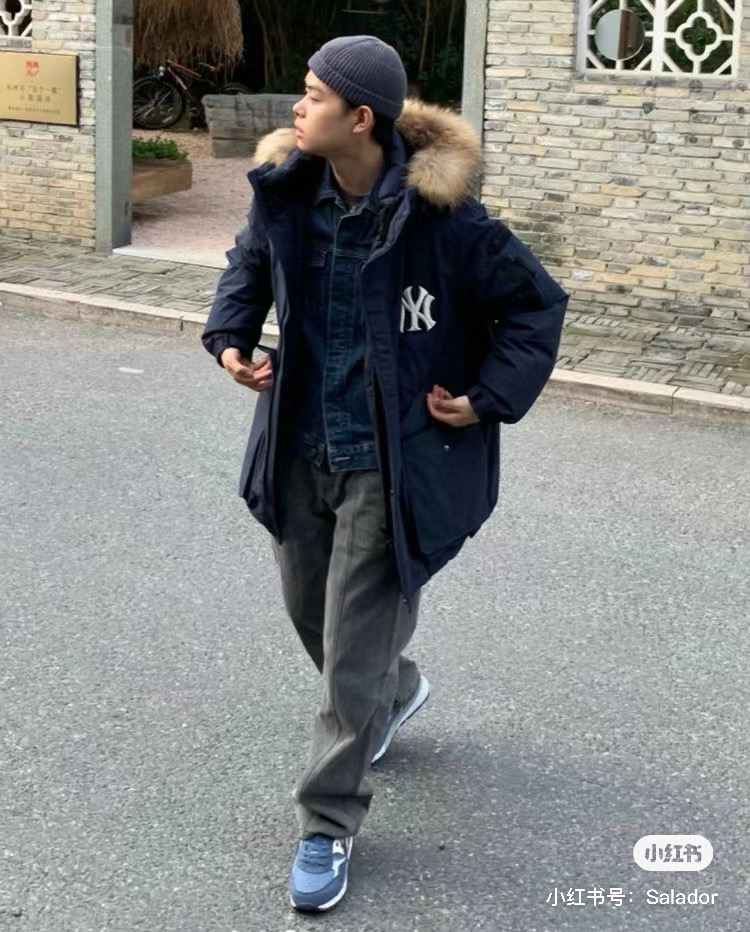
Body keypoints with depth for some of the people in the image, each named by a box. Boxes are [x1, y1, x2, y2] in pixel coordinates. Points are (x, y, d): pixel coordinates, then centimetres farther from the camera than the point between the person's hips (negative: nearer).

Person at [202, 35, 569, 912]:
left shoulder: (440, 215, -20)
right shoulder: (285, 191, -6)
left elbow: (536, 304, -7)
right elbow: (250, 259, 16)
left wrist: (489, 398, -13)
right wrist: (231, 334, 1)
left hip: (390, 464, -6)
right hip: (301, 450, 6)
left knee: (355, 648, -1)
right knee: (311, 610, 22)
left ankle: (327, 827, 16)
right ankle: (397, 690, 54)